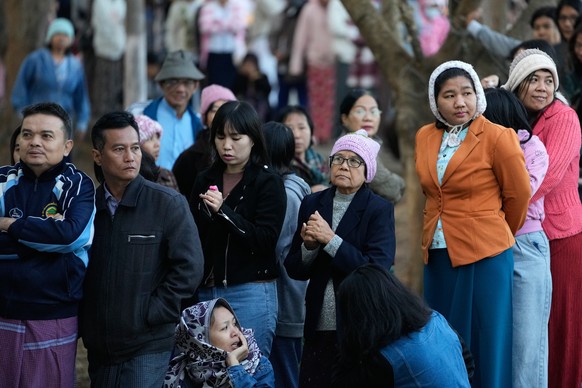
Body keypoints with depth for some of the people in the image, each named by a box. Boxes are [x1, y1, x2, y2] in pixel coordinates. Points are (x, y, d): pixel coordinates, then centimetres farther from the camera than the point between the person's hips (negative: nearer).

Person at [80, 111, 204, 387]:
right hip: (99, 347, 4)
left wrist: (150, 313, -12)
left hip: (149, 346, -4)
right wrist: (84, 326, 4)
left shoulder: (168, 204, -4)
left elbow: (189, 268, -9)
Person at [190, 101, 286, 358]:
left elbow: (266, 240, -13)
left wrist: (223, 211, -21)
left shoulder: (268, 183, -3)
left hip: (250, 295, -5)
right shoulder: (205, 180, 12)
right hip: (205, 293, 5)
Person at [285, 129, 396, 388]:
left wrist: (330, 240, -20)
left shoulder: (380, 210, -5)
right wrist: (309, 246, -13)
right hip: (319, 328, 4)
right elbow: (294, 270, 8)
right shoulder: (312, 205, 7)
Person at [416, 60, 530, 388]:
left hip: (484, 256, -5)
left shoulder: (497, 137, -9)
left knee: (484, 346, 0)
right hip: (438, 257, 5)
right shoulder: (424, 137, 6)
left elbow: (519, 195, 0)